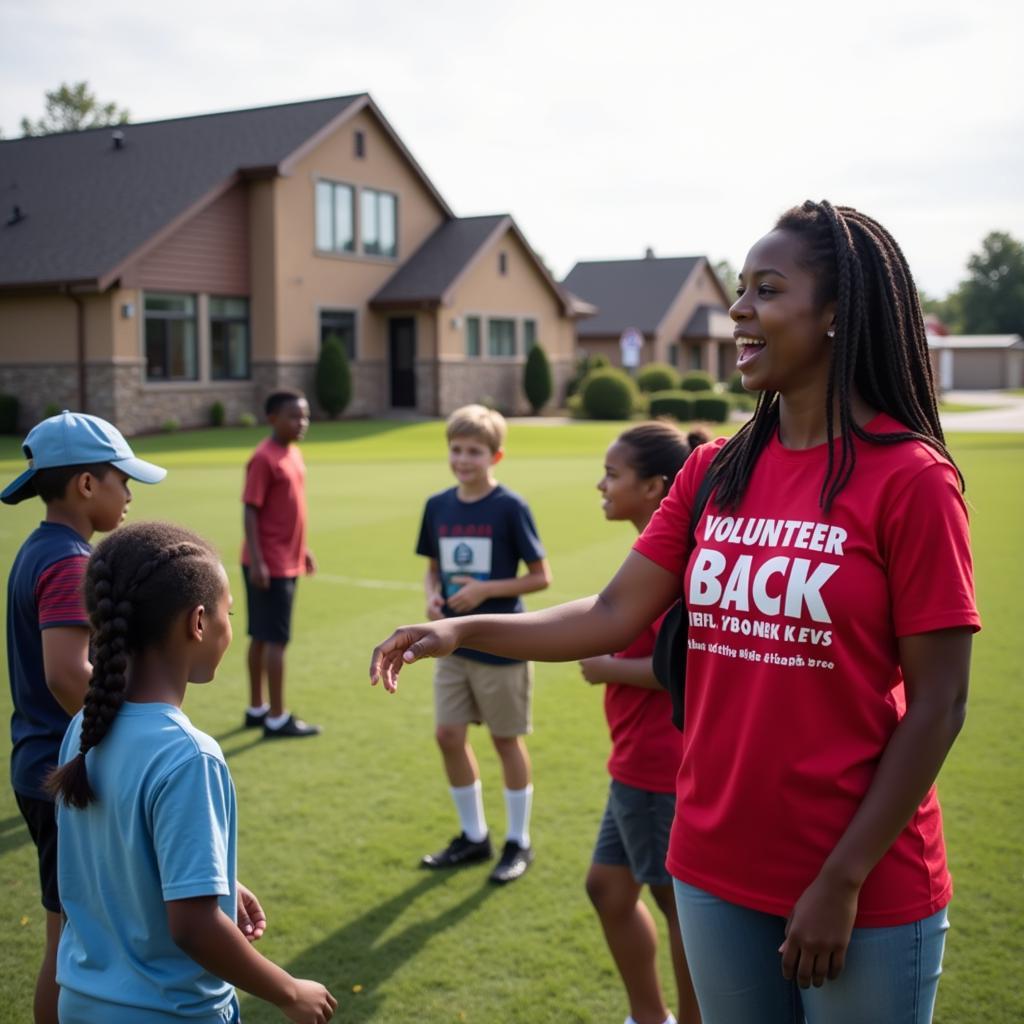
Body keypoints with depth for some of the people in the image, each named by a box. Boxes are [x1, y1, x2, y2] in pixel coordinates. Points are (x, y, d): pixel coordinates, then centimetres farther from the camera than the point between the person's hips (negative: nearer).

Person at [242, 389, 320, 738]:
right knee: (275, 639, -5)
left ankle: (256, 709, 24)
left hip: (288, 562, 9)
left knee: (262, 637, 15)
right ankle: (277, 719, 1)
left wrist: (303, 549, 21)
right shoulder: (264, 458, -16)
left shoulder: (294, 454, 10)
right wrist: (256, 562, -21)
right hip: (269, 565, -9)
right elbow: (250, 512, -18)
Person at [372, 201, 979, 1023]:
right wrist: (463, 630, -10)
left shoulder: (909, 478, -14)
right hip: (716, 872, 5)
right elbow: (615, 615, 2)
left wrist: (842, 881, -14)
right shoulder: (715, 472, 3)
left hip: (863, 891, -5)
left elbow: (937, 705, -13)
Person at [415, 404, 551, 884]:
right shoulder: (437, 506, 2)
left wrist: (486, 590, -19)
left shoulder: (511, 507, -12)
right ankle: (473, 836, 27)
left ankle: (519, 842, 23)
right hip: (454, 644, 5)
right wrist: (432, 596, -6)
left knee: (506, 739, 6)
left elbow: (540, 576, -9)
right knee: (449, 735, 8)